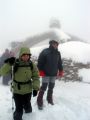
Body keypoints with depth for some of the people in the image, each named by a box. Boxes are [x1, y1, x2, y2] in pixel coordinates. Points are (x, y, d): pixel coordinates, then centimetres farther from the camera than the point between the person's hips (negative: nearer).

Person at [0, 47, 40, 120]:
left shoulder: (32, 64, -10)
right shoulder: (14, 63, -17)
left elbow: (36, 77, -7)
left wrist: (36, 88, -18)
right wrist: (8, 64, -35)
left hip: (28, 90, 2)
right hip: (17, 90, -2)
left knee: (27, 106, 19)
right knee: (19, 108, -1)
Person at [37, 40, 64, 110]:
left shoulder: (58, 53, 6)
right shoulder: (45, 52, -11)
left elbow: (59, 63, 16)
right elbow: (40, 62, -11)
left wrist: (61, 71, 14)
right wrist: (41, 71, -13)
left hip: (54, 74, 5)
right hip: (46, 73, -5)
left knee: (51, 87, 15)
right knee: (44, 87, -6)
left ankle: (50, 99, 32)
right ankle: (39, 102, 6)